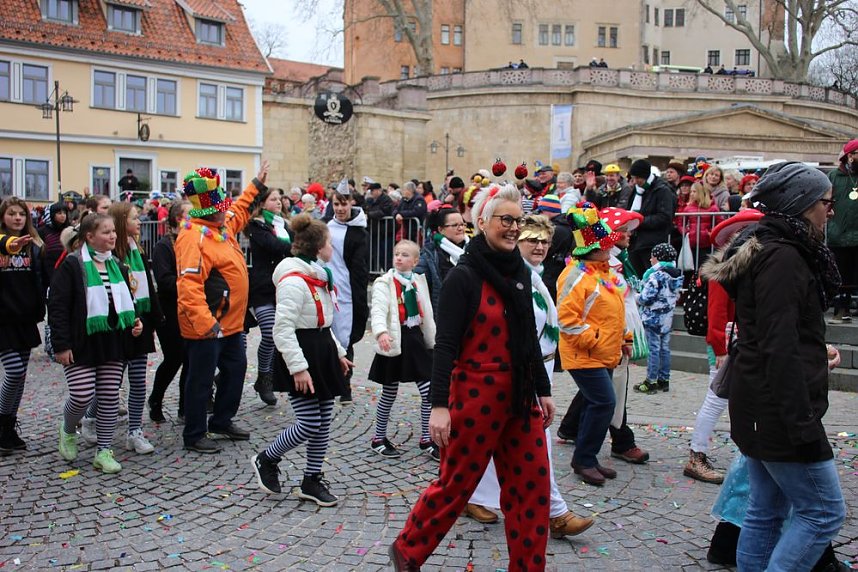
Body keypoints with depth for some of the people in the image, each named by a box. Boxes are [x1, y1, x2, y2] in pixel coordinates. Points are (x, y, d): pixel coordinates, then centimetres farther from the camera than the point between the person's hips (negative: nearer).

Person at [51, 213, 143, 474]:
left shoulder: (117, 265, 10)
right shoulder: (71, 265, -10)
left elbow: (126, 300, 22)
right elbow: (57, 306, -12)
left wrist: (134, 322, 3)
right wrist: (61, 344, -15)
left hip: (113, 342, 6)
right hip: (81, 344, -6)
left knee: (110, 396, 5)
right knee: (83, 395, -9)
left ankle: (104, 452, 15)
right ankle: (67, 430, 25)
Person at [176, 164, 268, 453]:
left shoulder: (223, 224, 8)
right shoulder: (193, 237, -23)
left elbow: (239, 211, 33)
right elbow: (189, 285, -30)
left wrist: (257, 185, 38)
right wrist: (205, 323, -35)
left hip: (230, 322, 10)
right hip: (207, 327, -10)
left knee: (236, 369, 20)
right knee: (201, 381, 2)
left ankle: (222, 421, 36)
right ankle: (194, 436, 16)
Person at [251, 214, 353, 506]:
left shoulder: (318, 276, 13)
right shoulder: (294, 280, -19)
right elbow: (283, 328, -23)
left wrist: (338, 352, 23)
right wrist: (298, 367, -26)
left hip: (322, 353, 10)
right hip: (301, 354, -10)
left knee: (324, 422, 11)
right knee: (309, 424, -7)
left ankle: (312, 480, 24)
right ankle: (265, 460, 18)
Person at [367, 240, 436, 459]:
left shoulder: (419, 281, 9)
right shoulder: (384, 283, -8)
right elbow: (378, 309, -24)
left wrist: (433, 339, 18)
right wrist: (381, 332, -42)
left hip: (416, 338, 5)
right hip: (395, 342, -4)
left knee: (429, 392, 2)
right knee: (389, 394, 8)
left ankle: (426, 439, 16)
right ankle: (378, 439, 25)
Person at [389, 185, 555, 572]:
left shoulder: (520, 272, 8)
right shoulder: (464, 276, -12)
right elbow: (445, 344, -16)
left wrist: (543, 390, 17)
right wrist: (439, 404, -21)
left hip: (520, 395, 6)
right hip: (476, 394, -6)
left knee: (532, 486, 7)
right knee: (457, 483, 7)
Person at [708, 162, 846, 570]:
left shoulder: (768, 250, 14)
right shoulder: (783, 259, -17)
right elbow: (780, 349, -23)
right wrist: (804, 425, -23)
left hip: (758, 409, 10)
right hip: (779, 410, -10)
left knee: (766, 510, 15)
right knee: (823, 511, -1)